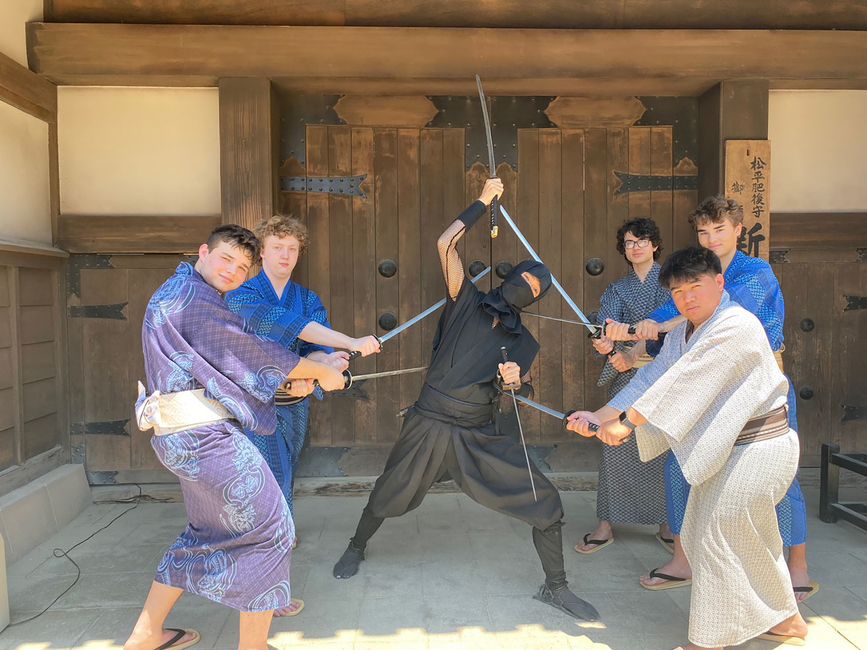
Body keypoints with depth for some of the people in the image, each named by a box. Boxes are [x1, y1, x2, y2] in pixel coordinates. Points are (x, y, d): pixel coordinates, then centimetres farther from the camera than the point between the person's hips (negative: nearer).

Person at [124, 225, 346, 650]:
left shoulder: (177, 293, 18)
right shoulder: (193, 297, -14)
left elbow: (230, 360, 18)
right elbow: (255, 353, -12)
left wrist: (299, 374, 12)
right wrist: (323, 373, -1)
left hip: (182, 436, 11)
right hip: (204, 435, -11)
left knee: (208, 531, 24)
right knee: (270, 531, -1)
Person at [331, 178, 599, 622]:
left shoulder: (523, 343, 8)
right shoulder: (467, 302, -2)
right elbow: (446, 245, -12)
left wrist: (513, 381, -15)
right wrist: (484, 201, -6)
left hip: (481, 435, 3)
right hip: (430, 424, -2)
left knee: (545, 501, -5)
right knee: (387, 497, 13)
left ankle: (555, 587, 14)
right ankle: (357, 547, 45)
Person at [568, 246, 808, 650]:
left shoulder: (736, 326, -22)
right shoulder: (682, 333, 8)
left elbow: (685, 382, -29)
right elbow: (652, 379, 1)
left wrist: (627, 422, -29)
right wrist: (600, 416, -10)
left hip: (757, 450, -9)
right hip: (727, 451, 9)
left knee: (716, 541, -3)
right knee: (750, 542, 21)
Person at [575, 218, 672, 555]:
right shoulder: (616, 289, 13)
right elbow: (606, 325, -6)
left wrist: (635, 351, -20)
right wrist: (607, 344, -29)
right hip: (626, 374, 2)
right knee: (616, 445, -2)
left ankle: (667, 522, 13)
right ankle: (606, 524, 4)